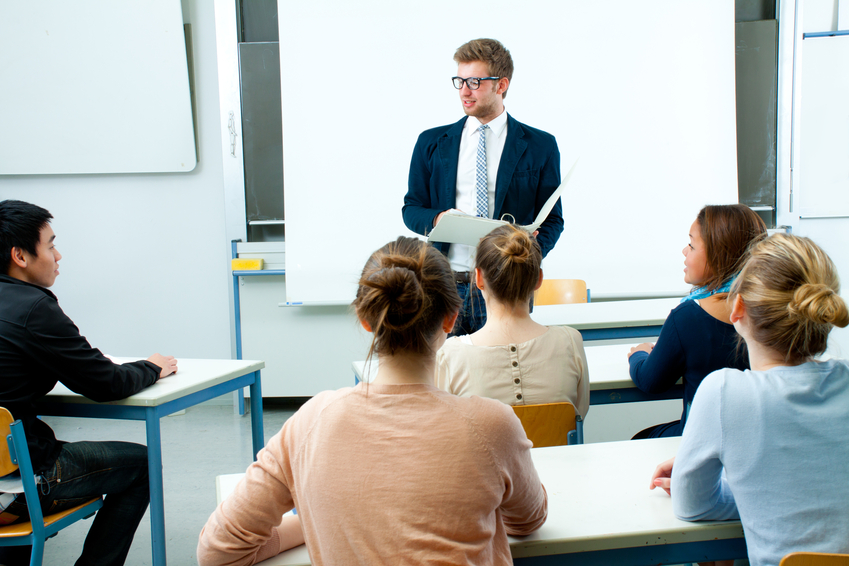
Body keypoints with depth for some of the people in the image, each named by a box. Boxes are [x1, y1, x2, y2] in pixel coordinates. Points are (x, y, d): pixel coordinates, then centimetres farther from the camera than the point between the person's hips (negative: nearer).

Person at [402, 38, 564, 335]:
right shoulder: (431, 143, 11)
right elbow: (411, 208, 13)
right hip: (443, 287, 1)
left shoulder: (540, 146, 5)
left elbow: (552, 219, 6)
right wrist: (436, 219, -10)